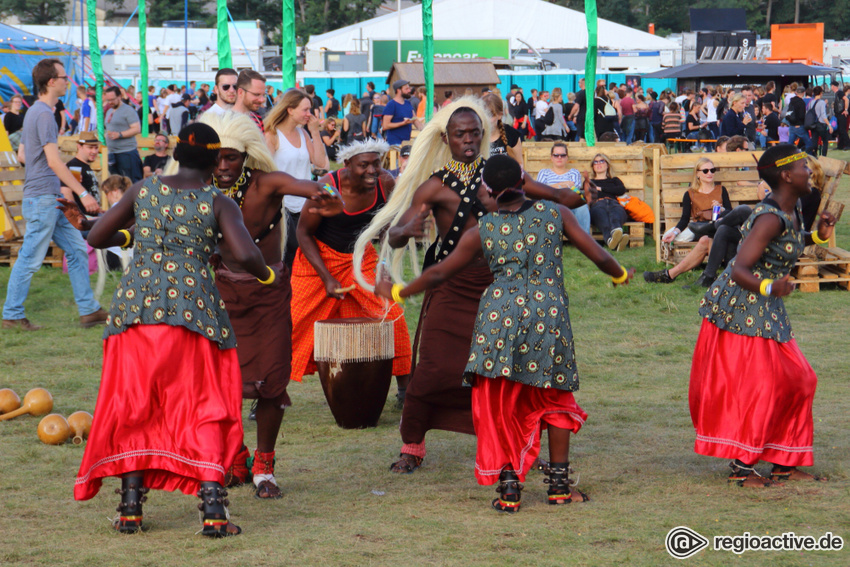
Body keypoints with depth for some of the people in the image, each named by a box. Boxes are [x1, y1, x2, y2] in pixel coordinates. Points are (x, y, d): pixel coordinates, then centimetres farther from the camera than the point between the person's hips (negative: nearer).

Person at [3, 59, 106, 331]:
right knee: (30, 259, -4)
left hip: (52, 199, 10)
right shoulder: (43, 114, -16)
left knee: (76, 250, 9)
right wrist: (83, 193, -23)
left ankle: (88, 310, 10)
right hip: (41, 199, -10)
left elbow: (22, 153, 24)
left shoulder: (35, 112, 15)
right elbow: (53, 161, -22)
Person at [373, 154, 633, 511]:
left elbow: (439, 273, 15)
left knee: (499, 405, 8)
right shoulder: (554, 213, 7)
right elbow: (599, 257, 10)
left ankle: (509, 486, 3)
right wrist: (620, 275, 32)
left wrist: (396, 293, 31)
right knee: (555, 399, 17)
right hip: (549, 315, 1)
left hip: (499, 317, -1)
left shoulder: (482, 232, 7)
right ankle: (559, 483, 16)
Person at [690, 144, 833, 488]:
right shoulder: (770, 218, -24)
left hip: (765, 309, 10)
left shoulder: (792, 211, 5)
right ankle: (741, 466, 1)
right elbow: (739, 271, -28)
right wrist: (768, 287, -46)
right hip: (740, 308, -10)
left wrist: (817, 235, 10)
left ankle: (784, 461, 18)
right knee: (757, 385, -8)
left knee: (794, 381, 10)